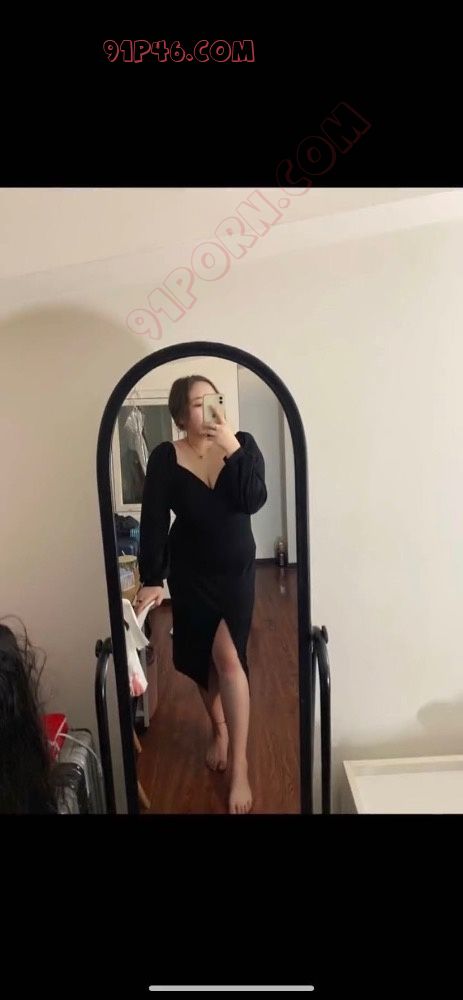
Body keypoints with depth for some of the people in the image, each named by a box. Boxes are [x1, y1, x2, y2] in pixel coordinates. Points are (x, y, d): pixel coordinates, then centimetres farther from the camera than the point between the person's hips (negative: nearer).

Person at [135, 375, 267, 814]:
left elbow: (254, 501, -19)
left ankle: (239, 767, 2)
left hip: (236, 569, -1)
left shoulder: (243, 444, -7)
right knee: (200, 659, 13)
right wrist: (151, 580, -13)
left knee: (227, 656, -12)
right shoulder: (165, 458, -10)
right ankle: (219, 727, 41)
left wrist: (232, 449, -27)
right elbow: (153, 522, -10)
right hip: (189, 573, 1)